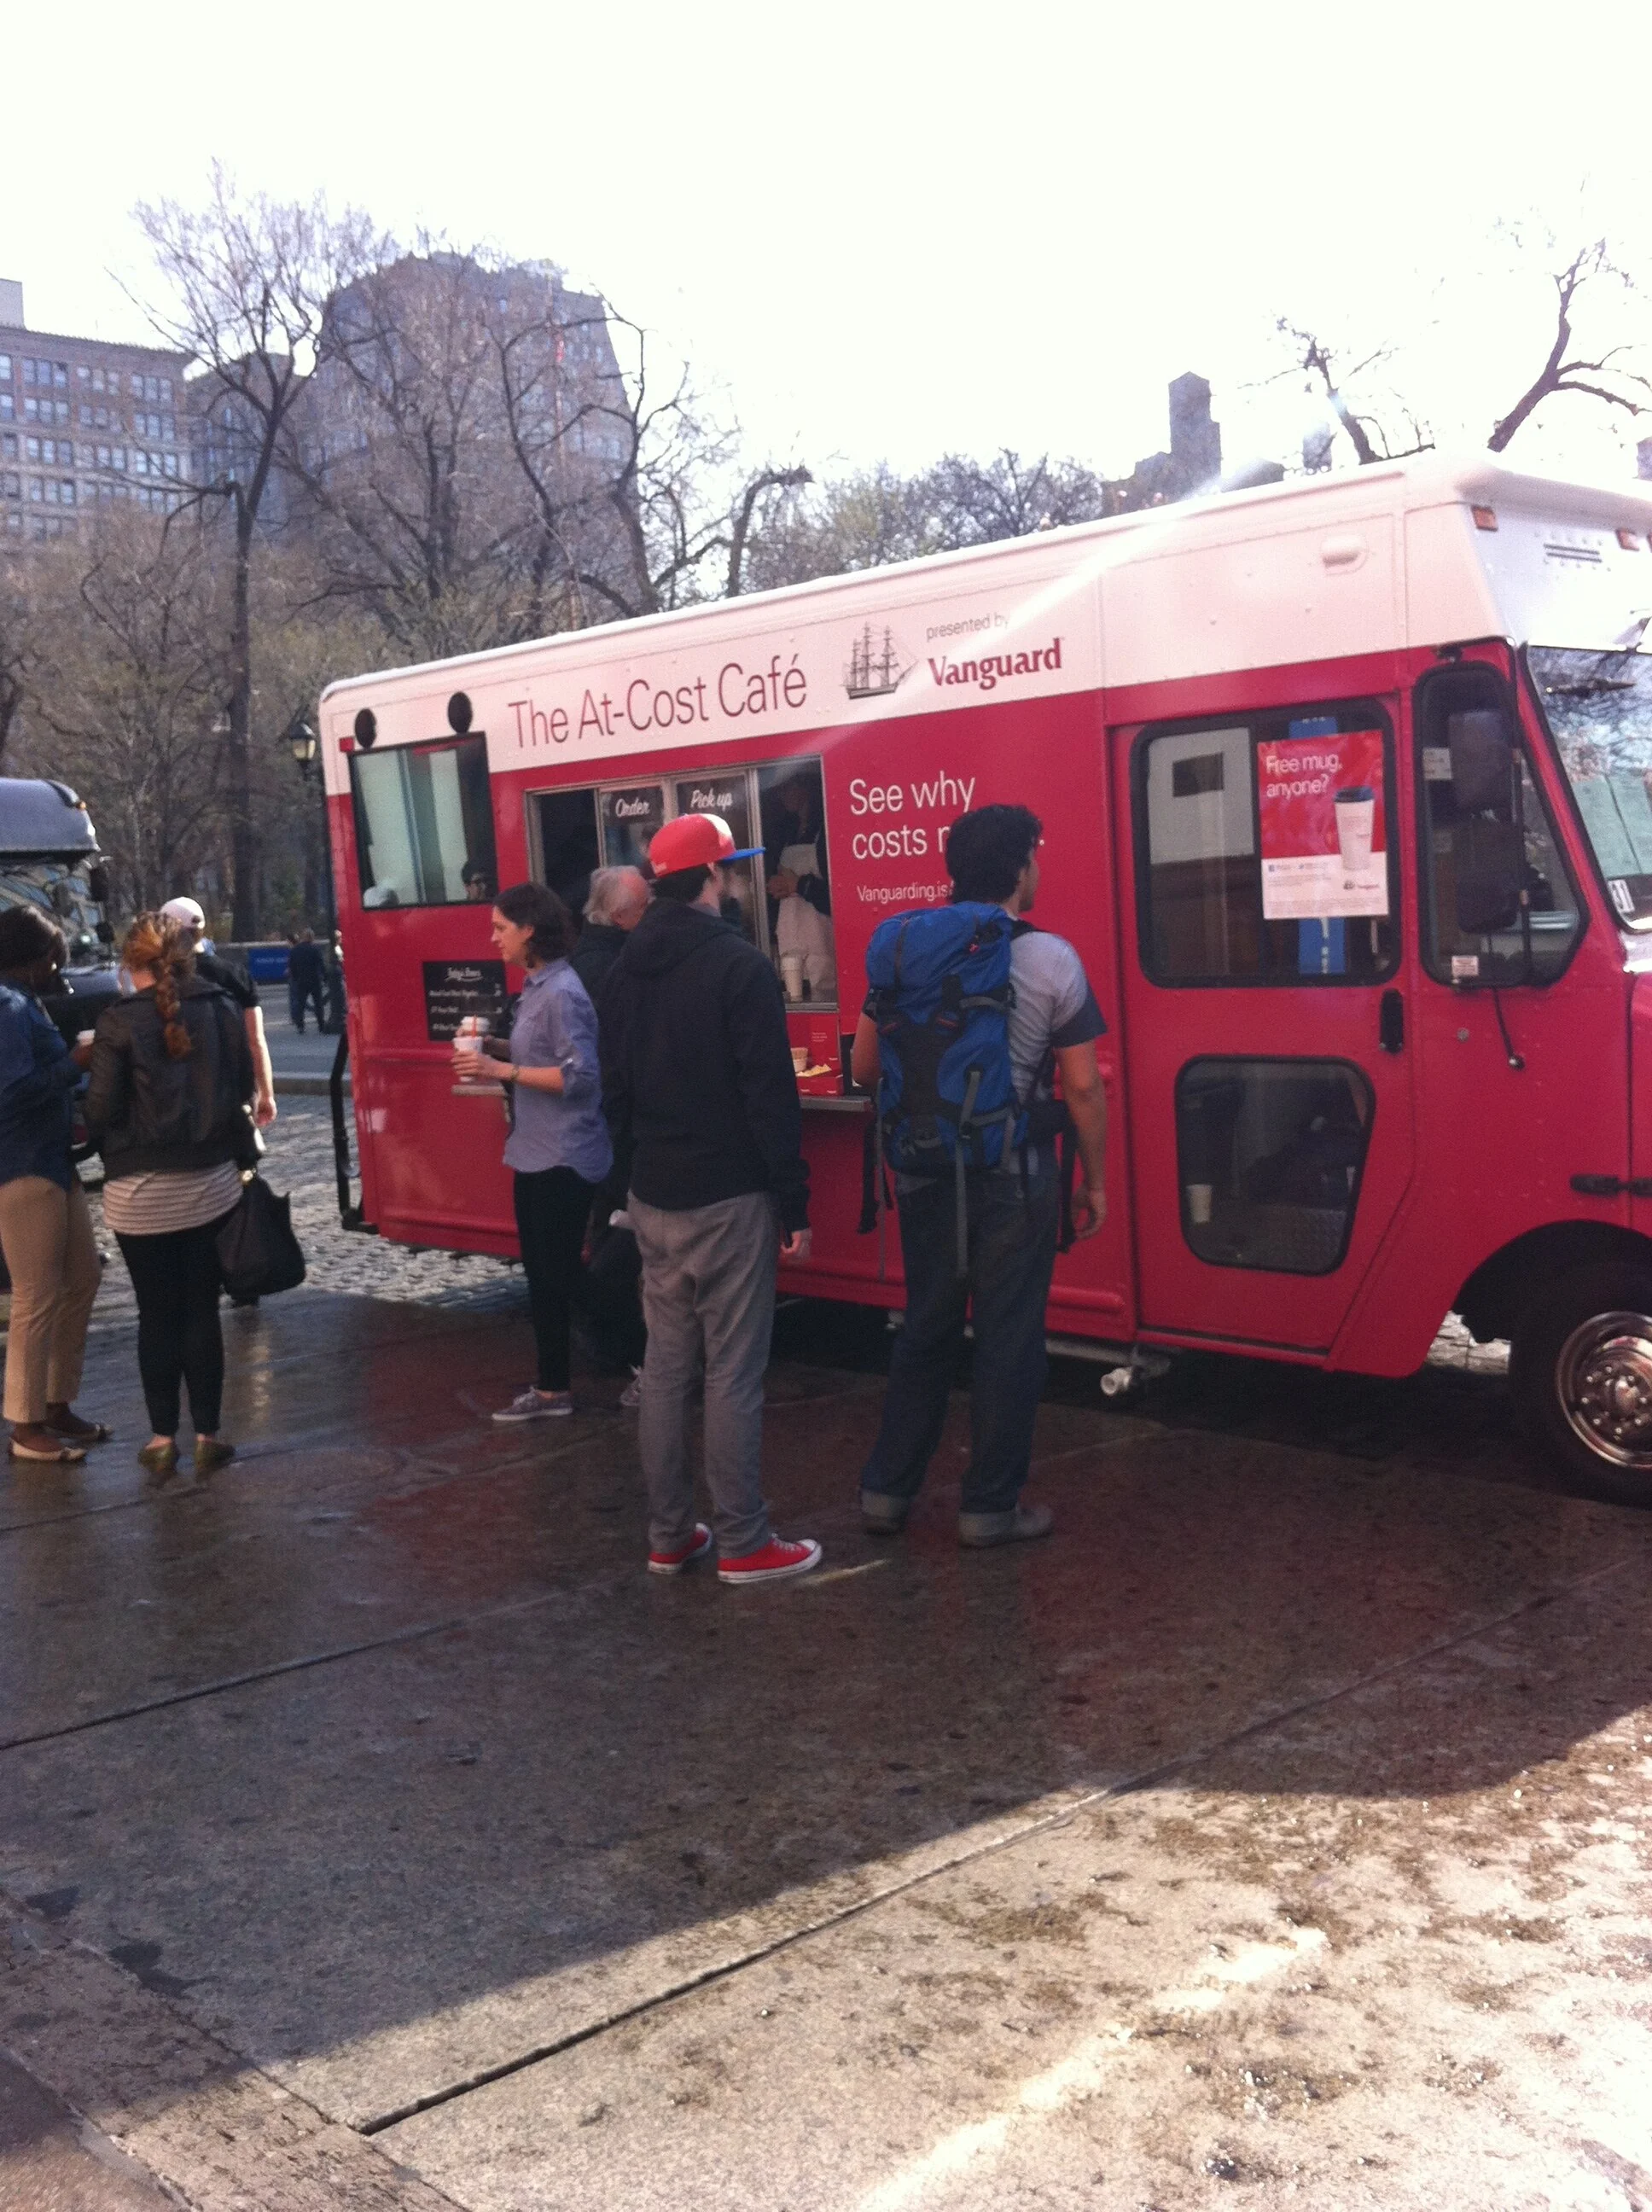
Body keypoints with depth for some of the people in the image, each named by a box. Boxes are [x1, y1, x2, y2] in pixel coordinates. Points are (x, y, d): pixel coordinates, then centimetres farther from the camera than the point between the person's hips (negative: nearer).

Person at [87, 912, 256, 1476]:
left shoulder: (120, 1022, -11)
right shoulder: (221, 1011, -1)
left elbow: (102, 1109, -10)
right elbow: (242, 1087, 6)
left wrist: (113, 1146, 10)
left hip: (141, 1191, -2)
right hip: (212, 1182, 3)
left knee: (157, 1314, 9)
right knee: (202, 1310, 11)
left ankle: (163, 1437, 15)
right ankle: (207, 1435, 14)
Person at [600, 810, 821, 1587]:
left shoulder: (626, 969, 9)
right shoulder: (738, 964, -13)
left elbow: (614, 1089, 14)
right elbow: (770, 1096, -15)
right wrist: (794, 1204, -9)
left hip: (651, 1200, 7)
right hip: (726, 1200, -7)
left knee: (665, 1367, 12)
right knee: (733, 1374, -1)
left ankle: (669, 1536, 19)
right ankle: (744, 1545, 6)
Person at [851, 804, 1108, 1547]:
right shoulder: (1051, 959, -10)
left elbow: (865, 1066, 5)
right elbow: (1081, 1086, -8)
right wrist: (1095, 1179, 4)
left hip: (926, 1173, 4)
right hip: (1014, 1176, -4)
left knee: (926, 1329, 17)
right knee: (1009, 1340, 7)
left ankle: (886, 1489, 23)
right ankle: (990, 1507, 15)